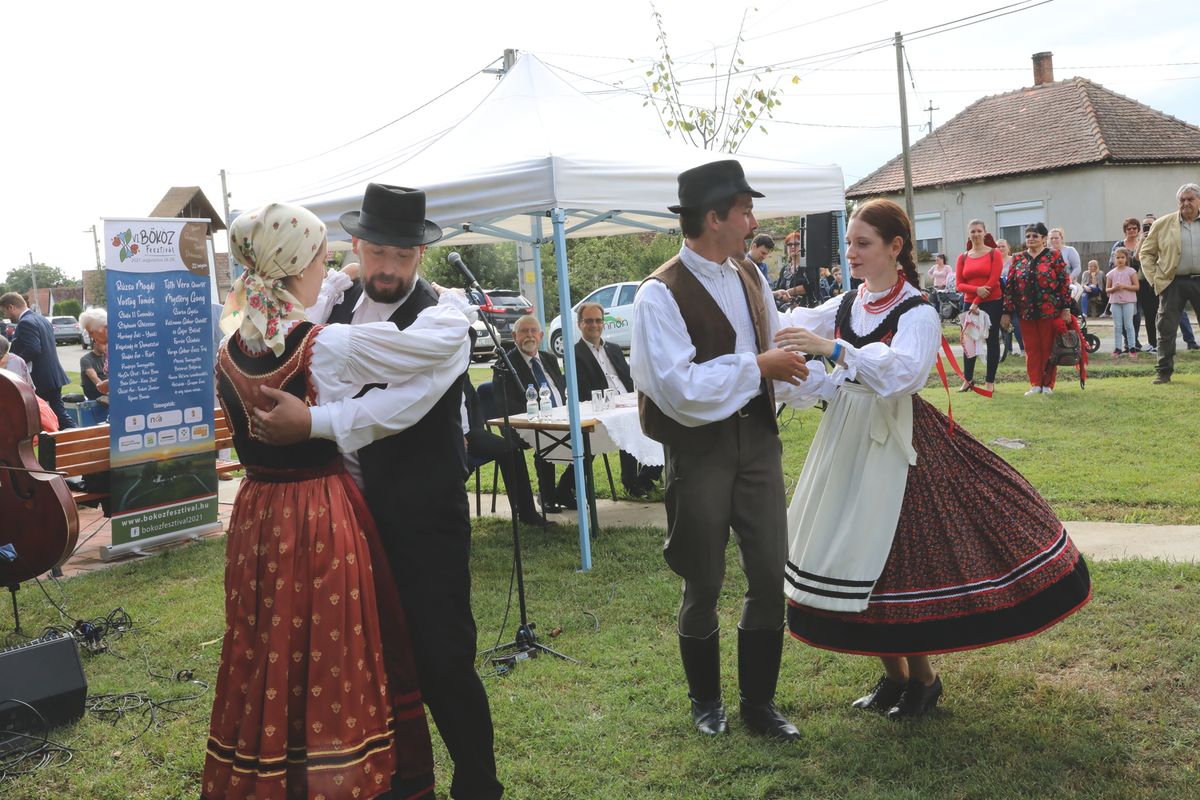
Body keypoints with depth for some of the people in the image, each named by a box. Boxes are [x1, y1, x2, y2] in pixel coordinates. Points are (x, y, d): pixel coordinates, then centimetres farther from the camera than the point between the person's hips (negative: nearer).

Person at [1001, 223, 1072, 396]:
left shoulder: (1054, 256, 0)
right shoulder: (1018, 258, 8)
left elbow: (1064, 282, -3)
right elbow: (1009, 286, 6)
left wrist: (1066, 308, -8)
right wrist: (1007, 312, 2)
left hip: (1049, 311, -3)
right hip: (1026, 312, 3)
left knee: (1048, 347, 3)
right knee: (1031, 349, 5)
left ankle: (1048, 384, 11)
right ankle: (1035, 384, 11)